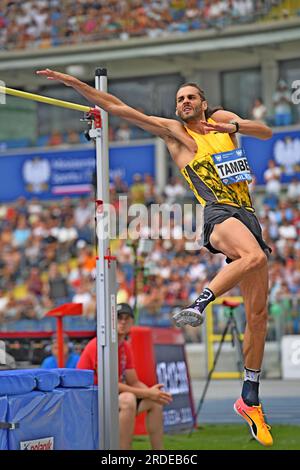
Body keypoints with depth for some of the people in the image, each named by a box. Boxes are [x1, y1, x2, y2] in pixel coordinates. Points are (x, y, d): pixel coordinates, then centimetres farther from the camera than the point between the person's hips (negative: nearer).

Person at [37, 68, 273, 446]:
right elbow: (116, 107, 7)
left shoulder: (222, 118, 20)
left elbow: (266, 132, 10)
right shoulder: (173, 131, 10)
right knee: (254, 256, -40)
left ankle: (250, 399, 9)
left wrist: (234, 126, -9)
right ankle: (198, 306, -39)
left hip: (248, 216, 5)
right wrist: (70, 81, 3)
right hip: (218, 214, -5)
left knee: (258, 314, 2)